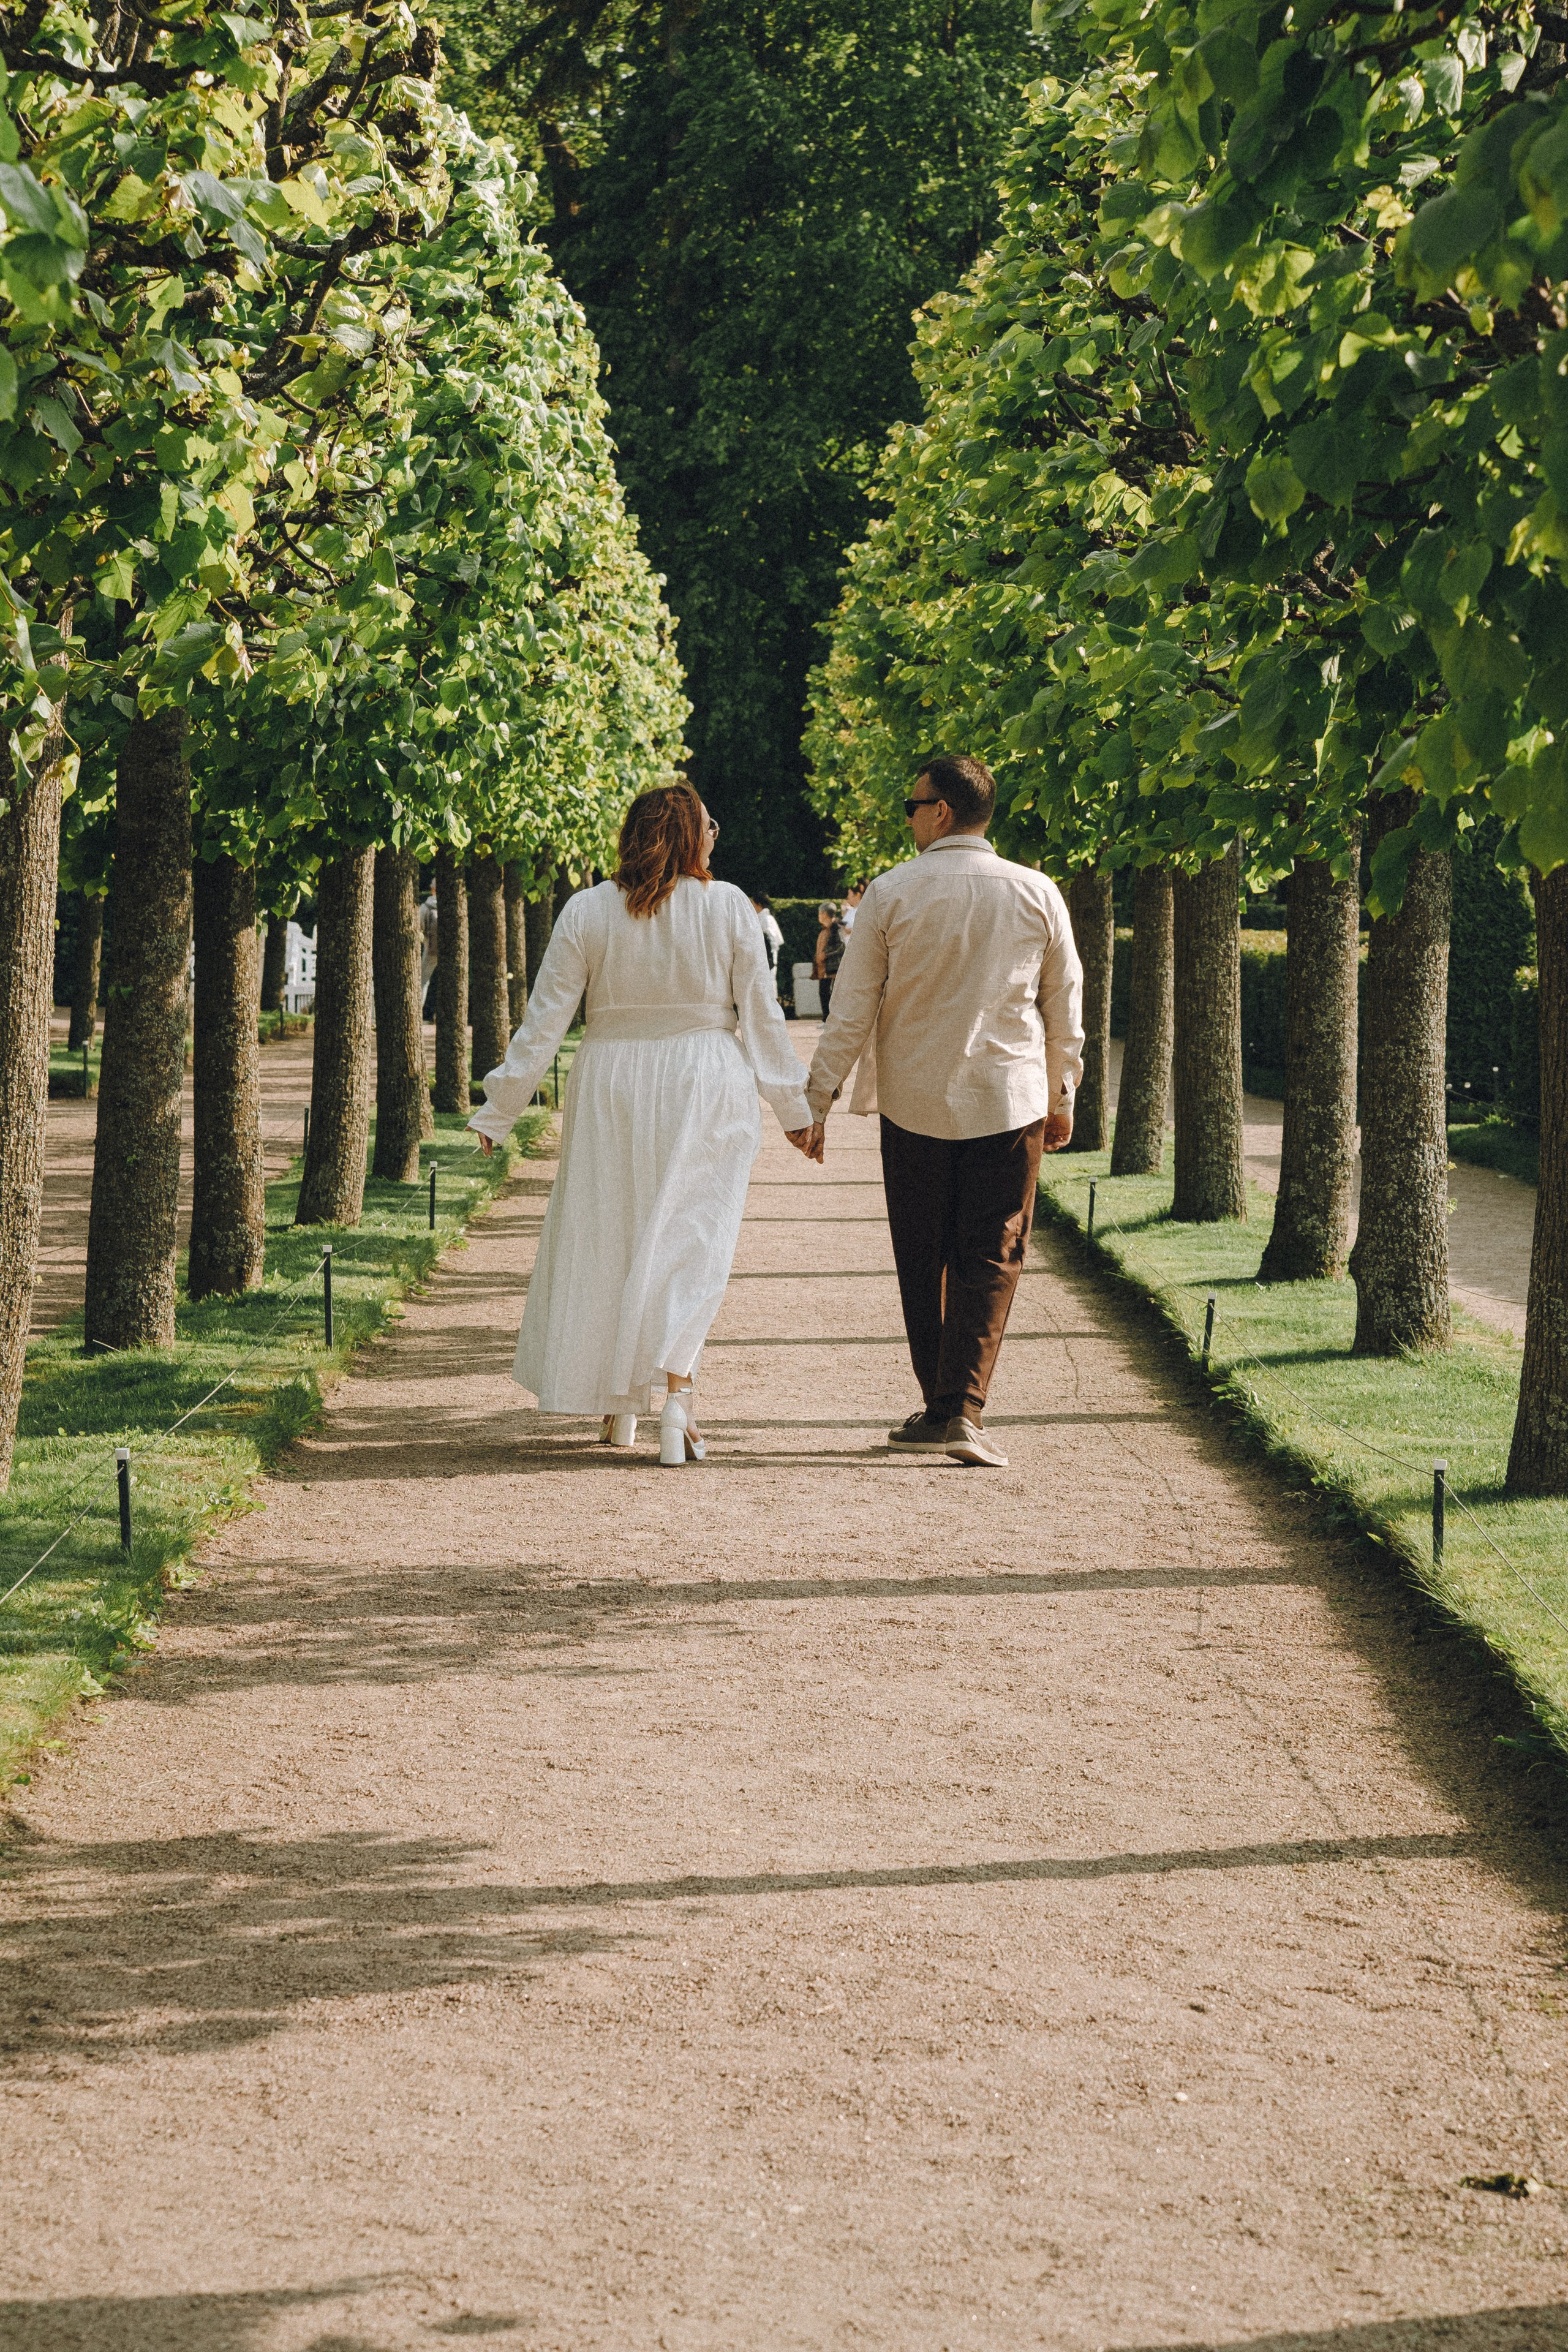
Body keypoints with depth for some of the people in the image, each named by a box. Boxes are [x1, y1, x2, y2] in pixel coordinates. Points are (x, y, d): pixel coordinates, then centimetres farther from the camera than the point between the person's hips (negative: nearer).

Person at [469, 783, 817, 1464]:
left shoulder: (587, 911, -4)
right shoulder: (727, 906, -6)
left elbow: (545, 1019, -4)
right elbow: (761, 1014, -2)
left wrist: (498, 1111, 1)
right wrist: (792, 1105, 8)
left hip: (613, 1088, 1)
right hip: (705, 1089, -1)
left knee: (607, 1235, 13)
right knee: (691, 1236, 2)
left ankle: (616, 1406, 20)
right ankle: (677, 1389, -16)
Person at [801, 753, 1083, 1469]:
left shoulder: (891, 893, -6)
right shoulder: (1037, 895, -1)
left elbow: (851, 1009, -5)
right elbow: (1065, 1007, 7)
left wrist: (815, 1100, 0)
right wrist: (1063, 1095, 20)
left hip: (914, 1101, 0)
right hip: (1010, 1101, 0)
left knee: (922, 1261, 12)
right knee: (990, 1260, 2)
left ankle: (936, 1405, 18)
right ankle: (961, 1410, -10)